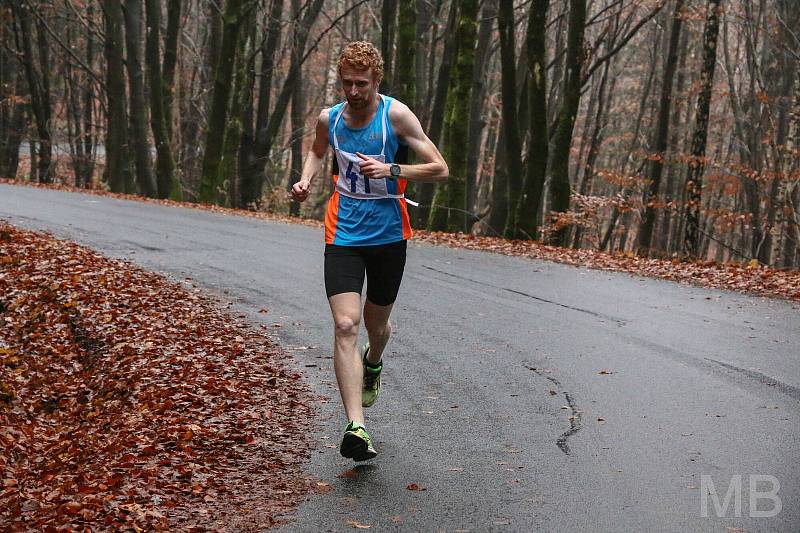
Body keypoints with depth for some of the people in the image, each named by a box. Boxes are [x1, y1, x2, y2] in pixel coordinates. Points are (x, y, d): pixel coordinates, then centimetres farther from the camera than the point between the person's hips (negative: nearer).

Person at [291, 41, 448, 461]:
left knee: (376, 323, 16)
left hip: (389, 236, -1)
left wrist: (391, 169, -25)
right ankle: (356, 427, -21)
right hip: (343, 236, 1)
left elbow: (439, 169, -11)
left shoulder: (396, 115, -10)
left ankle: (373, 364, 54)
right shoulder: (329, 119, 0)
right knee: (345, 325, -16)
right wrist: (306, 179, 4)